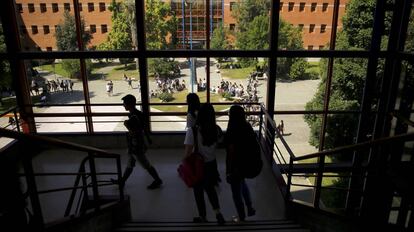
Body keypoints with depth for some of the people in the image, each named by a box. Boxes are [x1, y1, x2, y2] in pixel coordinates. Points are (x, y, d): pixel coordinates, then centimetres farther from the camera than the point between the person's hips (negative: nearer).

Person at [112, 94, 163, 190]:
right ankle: (122, 181, 36)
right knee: (130, 164, 21)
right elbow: (144, 128, 12)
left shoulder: (133, 117, -26)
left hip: (136, 146, -10)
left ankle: (158, 181, 20)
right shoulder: (138, 113, 3)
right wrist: (148, 138, 21)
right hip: (133, 146, 10)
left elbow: (135, 132, -28)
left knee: (146, 164, 6)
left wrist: (127, 125, -17)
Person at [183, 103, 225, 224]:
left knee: (198, 192, 19)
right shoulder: (217, 129, -11)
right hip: (212, 164, 4)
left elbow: (188, 152, -20)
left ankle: (203, 217, 36)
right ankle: (218, 213, 19)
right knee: (210, 188, 28)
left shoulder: (192, 131, -23)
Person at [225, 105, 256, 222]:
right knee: (242, 183, 35)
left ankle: (241, 218, 35)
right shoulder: (248, 127, -8)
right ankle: (250, 208, 43)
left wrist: (229, 172, -11)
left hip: (236, 166, -7)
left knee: (236, 193, 16)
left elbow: (231, 154, -22)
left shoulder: (232, 133, -29)